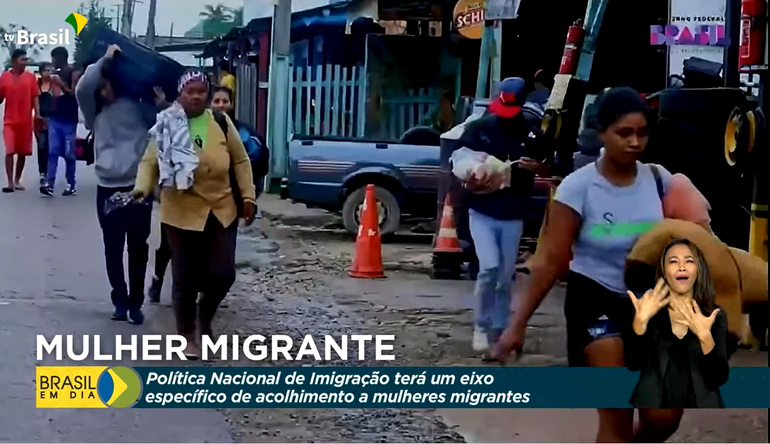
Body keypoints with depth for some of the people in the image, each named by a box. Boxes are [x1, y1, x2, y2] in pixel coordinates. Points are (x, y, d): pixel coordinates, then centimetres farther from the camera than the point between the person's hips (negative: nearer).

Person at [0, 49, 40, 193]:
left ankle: (17, 180, 20)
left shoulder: (31, 77, 2)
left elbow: (34, 97, 3)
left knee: (22, 152, 7)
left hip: (26, 121, 2)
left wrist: (37, 114, -7)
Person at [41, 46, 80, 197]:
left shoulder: (74, 73, -5)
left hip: (69, 120, -6)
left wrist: (62, 85, -20)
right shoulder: (57, 74, 15)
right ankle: (50, 184, -11)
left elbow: (75, 94, -12)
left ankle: (71, 185, 8)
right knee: (52, 152, -5)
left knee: (69, 154, -1)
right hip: (55, 118, 6)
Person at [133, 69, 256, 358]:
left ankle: (205, 318, 30)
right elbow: (150, 162, -5)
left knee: (223, 274, 0)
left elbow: (240, 161, 8)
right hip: (182, 214, -2)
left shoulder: (222, 123, 1)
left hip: (221, 211, 2)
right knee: (185, 278, 3)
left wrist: (248, 196, 3)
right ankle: (188, 336, 19)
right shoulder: (165, 126, -4)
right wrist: (142, 188, -22)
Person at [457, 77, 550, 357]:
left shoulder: (531, 133, 0)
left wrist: (536, 166, -12)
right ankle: (482, 327, 2)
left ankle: (499, 330, 22)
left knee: (505, 278, 8)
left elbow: (546, 167, 11)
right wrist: (470, 182, -15)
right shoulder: (478, 129, -3)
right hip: (482, 213, -2)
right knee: (489, 268, -16)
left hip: (514, 217, 2)